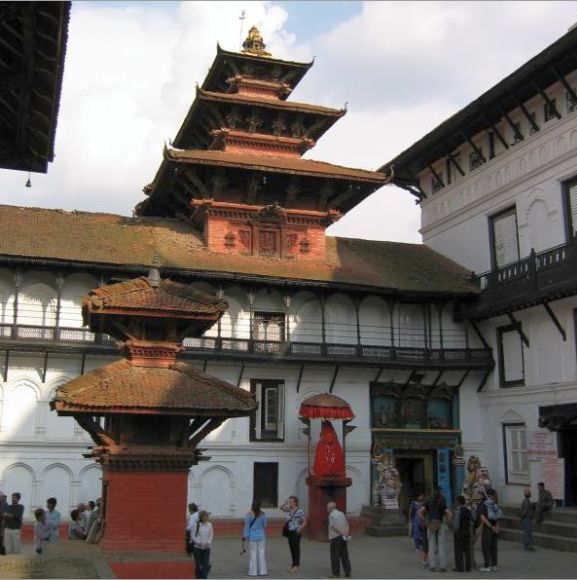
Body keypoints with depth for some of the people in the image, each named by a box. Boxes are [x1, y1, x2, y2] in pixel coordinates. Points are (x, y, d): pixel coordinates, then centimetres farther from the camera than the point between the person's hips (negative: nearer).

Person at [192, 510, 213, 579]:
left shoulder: (209, 525, 3)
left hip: (207, 547, 2)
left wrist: (208, 542, -9)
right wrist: (199, 542, -14)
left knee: (206, 564, -5)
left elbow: (211, 535, 7)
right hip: (197, 547, -2)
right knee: (198, 564, 5)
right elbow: (192, 535, -4)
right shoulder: (196, 525, -6)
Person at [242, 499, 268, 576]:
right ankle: (262, 571, 13)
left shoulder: (249, 514, -14)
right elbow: (265, 525, 6)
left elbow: (246, 526, -11)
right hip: (261, 536, 3)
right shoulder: (262, 514, -5)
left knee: (253, 553, 4)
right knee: (261, 552, 10)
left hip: (252, 537, -3)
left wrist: (245, 535, -4)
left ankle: (253, 572, 5)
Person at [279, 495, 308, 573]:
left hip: (296, 532, -7)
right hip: (289, 532, 7)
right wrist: (285, 503, -1)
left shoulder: (299, 511, -11)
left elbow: (305, 522, -9)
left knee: (296, 549, -4)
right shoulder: (289, 510, 8)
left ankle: (296, 566, -4)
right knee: (291, 549, 11)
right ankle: (294, 564, 19)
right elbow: (280, 507, 17)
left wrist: (299, 529, -15)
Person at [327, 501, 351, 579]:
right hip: (344, 538, 6)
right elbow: (347, 526, 9)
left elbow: (334, 527, -18)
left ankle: (336, 573, 2)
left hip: (335, 538, -6)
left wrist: (342, 534, -15)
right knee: (345, 556, 10)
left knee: (335, 556, 1)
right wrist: (346, 534, -2)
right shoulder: (342, 514, 14)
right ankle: (348, 573, 12)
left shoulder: (331, 515, -7)